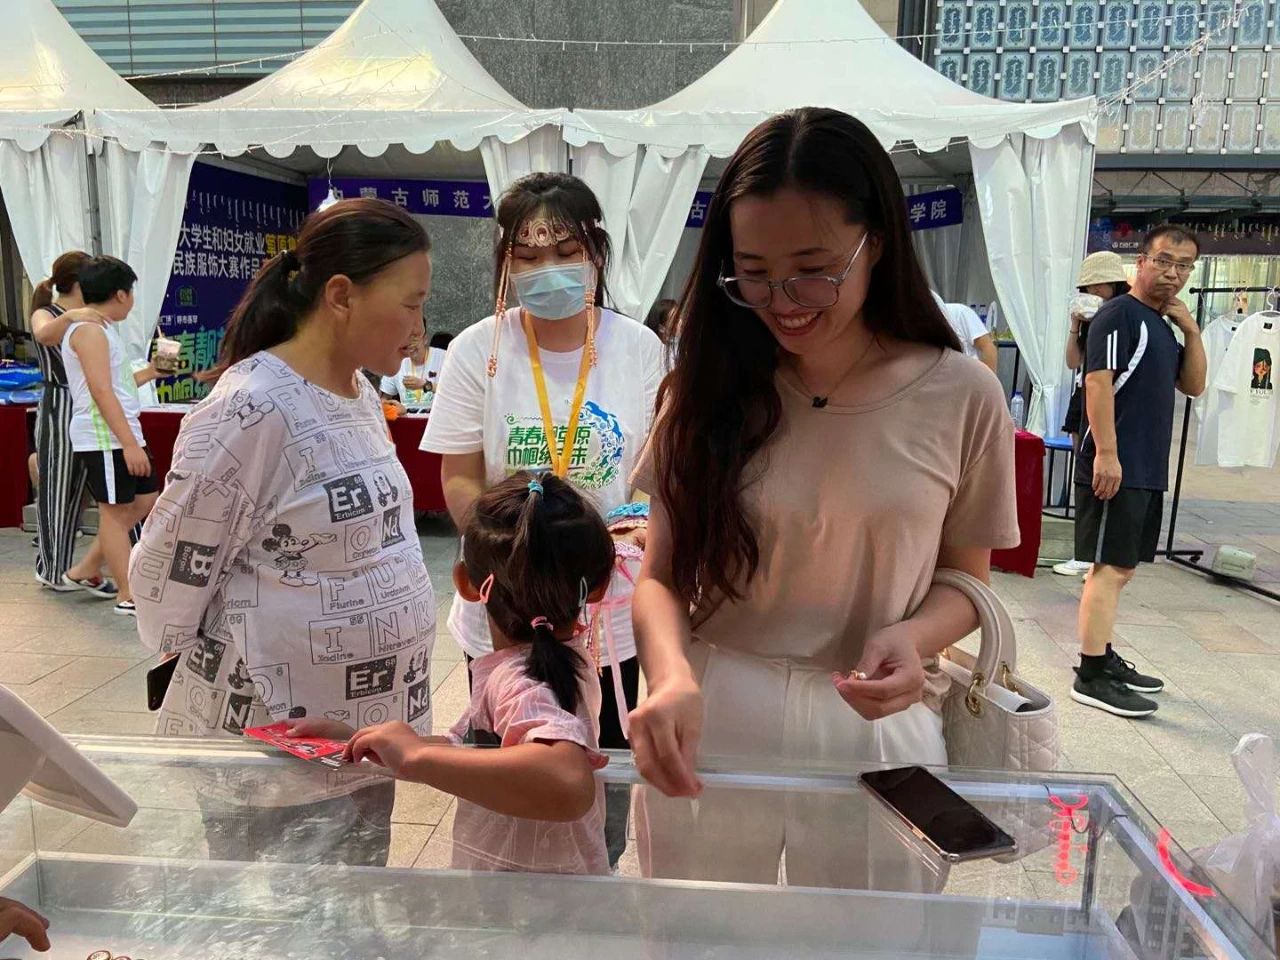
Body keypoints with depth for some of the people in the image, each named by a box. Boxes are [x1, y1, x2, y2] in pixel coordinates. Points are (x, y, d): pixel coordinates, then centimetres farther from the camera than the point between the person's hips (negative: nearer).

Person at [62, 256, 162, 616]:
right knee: (115, 511, -3)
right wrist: (130, 444, -23)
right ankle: (128, 596, 5)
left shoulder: (99, 329, 18)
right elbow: (101, 392, -21)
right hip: (104, 439, -10)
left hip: (121, 436, 10)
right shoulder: (90, 330, -13)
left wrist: (148, 373, 31)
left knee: (145, 501, 15)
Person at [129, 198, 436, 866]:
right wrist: (218, 668, 0)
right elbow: (167, 572, -16)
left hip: (363, 730, 8)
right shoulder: (250, 409, -22)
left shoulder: (360, 394, 6)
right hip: (274, 750, -8)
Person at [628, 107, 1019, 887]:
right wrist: (673, 675, -24)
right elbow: (661, 576, -4)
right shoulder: (711, 389, -4)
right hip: (707, 728, 1)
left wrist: (912, 635, -17)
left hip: (876, 730, 0)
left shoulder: (961, 397, -6)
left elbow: (966, 576, 5)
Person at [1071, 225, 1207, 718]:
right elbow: (1098, 384, -17)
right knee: (1110, 568, -8)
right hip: (1116, 466, -9)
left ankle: (1103, 658, 24)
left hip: (1149, 470, 9)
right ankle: (1091, 678, -4)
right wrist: (1106, 455, -23)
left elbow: (1194, 386, 18)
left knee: (1121, 567, 14)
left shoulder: (1162, 324, 19)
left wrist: (1191, 330, 6)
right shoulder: (1119, 314, -8)